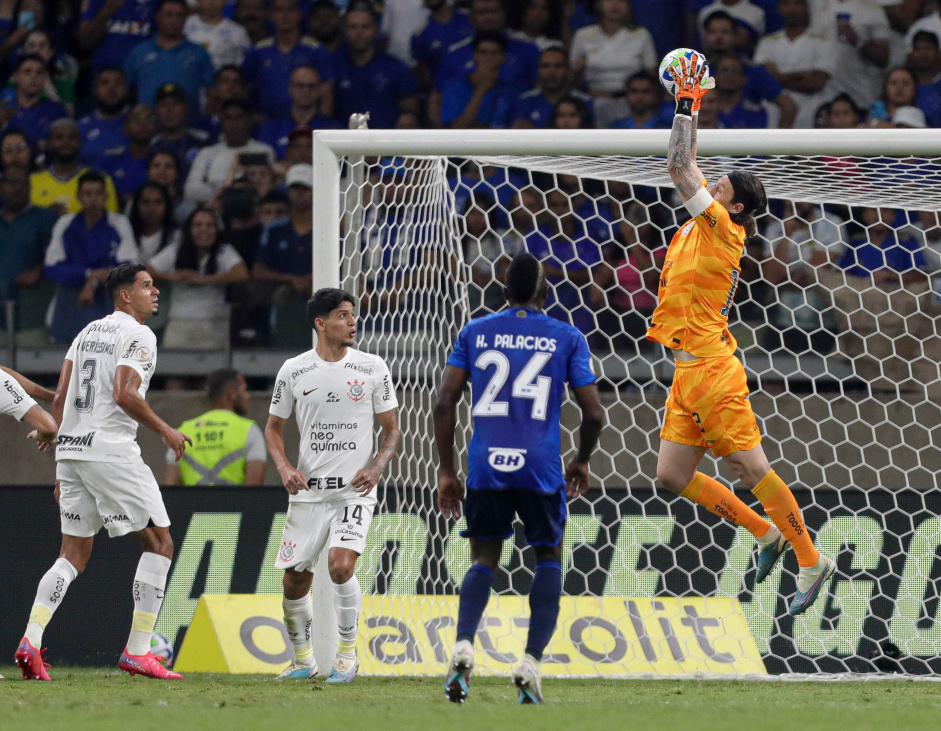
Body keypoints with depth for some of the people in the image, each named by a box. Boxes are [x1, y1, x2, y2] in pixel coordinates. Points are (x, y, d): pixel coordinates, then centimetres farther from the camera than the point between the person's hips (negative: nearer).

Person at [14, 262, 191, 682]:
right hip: (112, 449, -8)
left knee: (74, 554, 12)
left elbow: (59, 400, 17)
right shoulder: (138, 335, -6)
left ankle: (31, 640, -6)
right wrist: (165, 431, -6)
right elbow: (125, 395, -20)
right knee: (159, 543, 1)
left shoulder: (87, 332, 19)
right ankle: (137, 652, -5)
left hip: (71, 448, 8)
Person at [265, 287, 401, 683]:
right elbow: (274, 427, 12)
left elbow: (391, 428, 6)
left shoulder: (373, 368, 1)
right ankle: (303, 660, 26)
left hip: (355, 490, -2)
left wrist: (377, 467, -11)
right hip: (308, 489, 2)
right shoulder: (294, 371, 2)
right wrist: (284, 467, -7)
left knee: (340, 565, -23)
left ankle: (347, 656, -6)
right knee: (294, 580, 3)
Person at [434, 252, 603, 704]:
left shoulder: (474, 333, 9)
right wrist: (582, 461, 20)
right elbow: (593, 413, 2)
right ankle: (531, 661, 1)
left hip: (486, 467, 1)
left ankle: (463, 646, -13)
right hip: (541, 470, -1)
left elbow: (445, 403, 3)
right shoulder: (567, 339, 5)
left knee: (484, 560, 16)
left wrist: (446, 471, 10)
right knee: (549, 558, 18)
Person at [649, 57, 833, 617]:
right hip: (688, 375, 9)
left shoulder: (724, 231, -9)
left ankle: (811, 561, 2)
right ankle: (766, 533, 19)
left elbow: (679, 167, -13)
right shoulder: (701, 229, 13)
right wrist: (690, 108, 21)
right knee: (673, 477, 7)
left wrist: (687, 105, -5)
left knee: (752, 470, -6)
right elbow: (687, 167, 24)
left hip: (712, 371, -9)